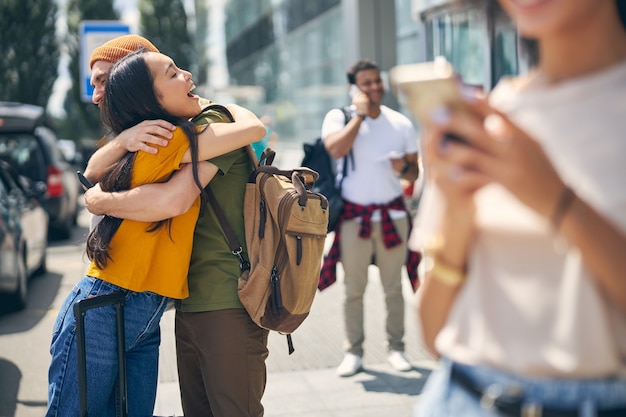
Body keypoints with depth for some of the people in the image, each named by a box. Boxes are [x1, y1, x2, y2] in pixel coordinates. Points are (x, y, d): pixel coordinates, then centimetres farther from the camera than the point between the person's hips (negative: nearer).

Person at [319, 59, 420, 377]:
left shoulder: (401, 123, 8)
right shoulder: (339, 117, 0)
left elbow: (414, 173, 11)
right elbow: (336, 149, -22)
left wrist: (404, 167, -12)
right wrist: (360, 114, -14)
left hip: (392, 213, 2)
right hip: (354, 215, -2)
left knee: (393, 288, 7)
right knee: (354, 289, 4)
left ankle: (396, 348, 18)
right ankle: (353, 351, 14)